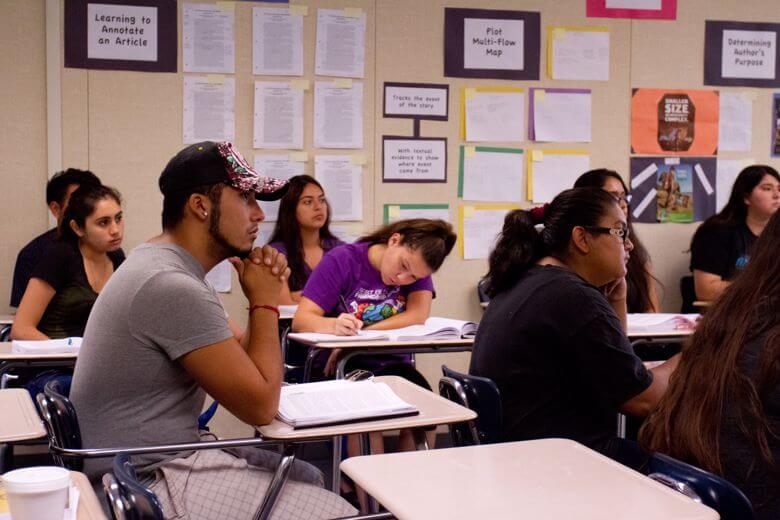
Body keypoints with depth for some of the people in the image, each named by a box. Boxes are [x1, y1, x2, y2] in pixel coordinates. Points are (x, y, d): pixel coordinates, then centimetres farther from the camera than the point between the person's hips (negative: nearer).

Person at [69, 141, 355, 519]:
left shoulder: (160, 264, 9)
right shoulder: (173, 287, -23)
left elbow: (240, 362, 16)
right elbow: (260, 405, -19)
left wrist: (264, 298, -1)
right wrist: (265, 302, -9)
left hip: (145, 462, 10)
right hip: (150, 483, -10)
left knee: (309, 478, 17)